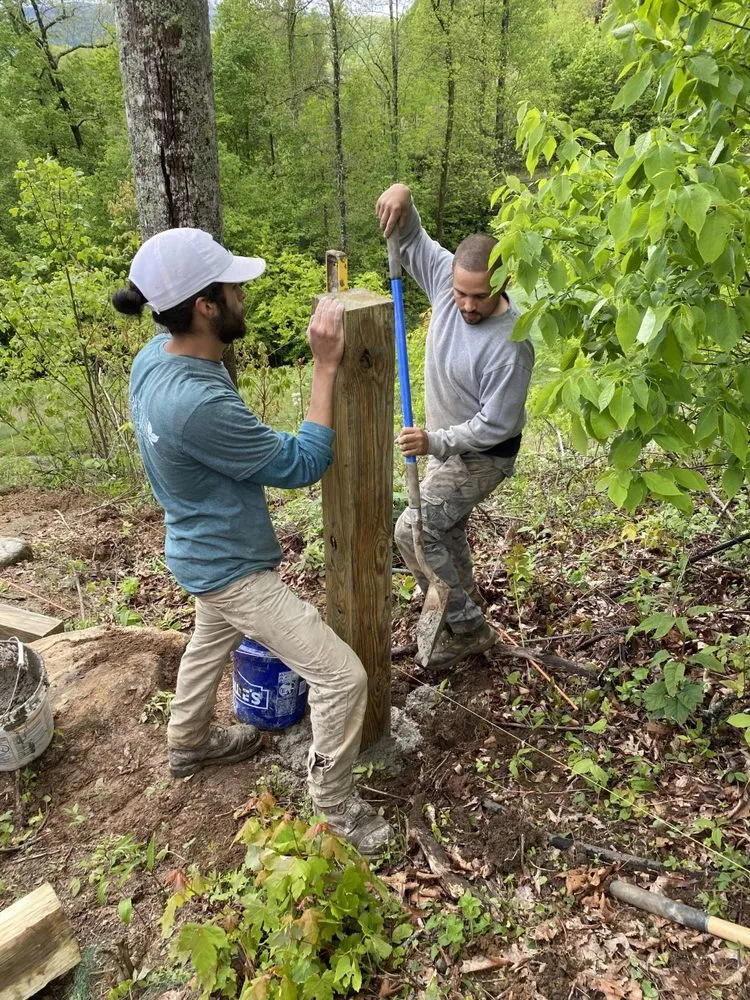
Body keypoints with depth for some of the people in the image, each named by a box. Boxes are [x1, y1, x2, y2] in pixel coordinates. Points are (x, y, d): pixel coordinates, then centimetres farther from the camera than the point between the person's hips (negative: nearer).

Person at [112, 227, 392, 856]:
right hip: (232, 567, -10)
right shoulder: (197, 403, -38)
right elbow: (303, 465, -26)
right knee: (342, 675, -2)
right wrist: (325, 366, -25)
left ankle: (189, 745, 59)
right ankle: (333, 801, 21)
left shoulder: (156, 356, -8)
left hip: (208, 549, 10)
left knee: (211, 645, 34)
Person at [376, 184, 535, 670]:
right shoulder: (447, 277, -14)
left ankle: (468, 626, 1)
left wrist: (435, 442, -34)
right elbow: (410, 238, -3)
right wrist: (403, 196, -24)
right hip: (448, 441, 8)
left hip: (484, 454, -8)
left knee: (414, 531, -13)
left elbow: (495, 425, -28)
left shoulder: (511, 343, -32)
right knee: (447, 526, 23)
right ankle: (465, 599, 47)